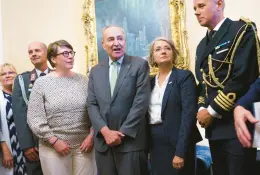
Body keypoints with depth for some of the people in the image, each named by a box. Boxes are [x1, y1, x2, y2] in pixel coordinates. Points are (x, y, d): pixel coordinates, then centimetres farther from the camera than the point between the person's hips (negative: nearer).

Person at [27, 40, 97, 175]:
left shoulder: (83, 80, 5)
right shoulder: (41, 83, -2)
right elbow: (34, 118, -5)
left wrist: (91, 135, -4)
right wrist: (54, 141, -9)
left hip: (84, 144, 2)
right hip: (53, 147, -2)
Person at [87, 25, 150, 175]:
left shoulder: (140, 65, -1)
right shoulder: (96, 71, 11)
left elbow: (141, 102, -8)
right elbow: (92, 105, 6)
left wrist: (122, 133, -11)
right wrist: (105, 131, -8)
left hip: (131, 141, -3)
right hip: (103, 141, 4)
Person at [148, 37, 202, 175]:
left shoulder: (184, 76, -6)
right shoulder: (151, 81, 11)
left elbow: (189, 114, -14)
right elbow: (148, 113, 13)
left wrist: (180, 152, -20)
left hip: (176, 141, -5)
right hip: (155, 143, 6)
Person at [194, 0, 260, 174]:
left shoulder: (243, 30, -6)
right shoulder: (202, 45, 18)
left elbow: (243, 77, -16)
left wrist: (212, 111, -13)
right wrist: (202, 109, 0)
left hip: (236, 125, -7)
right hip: (214, 127, 7)